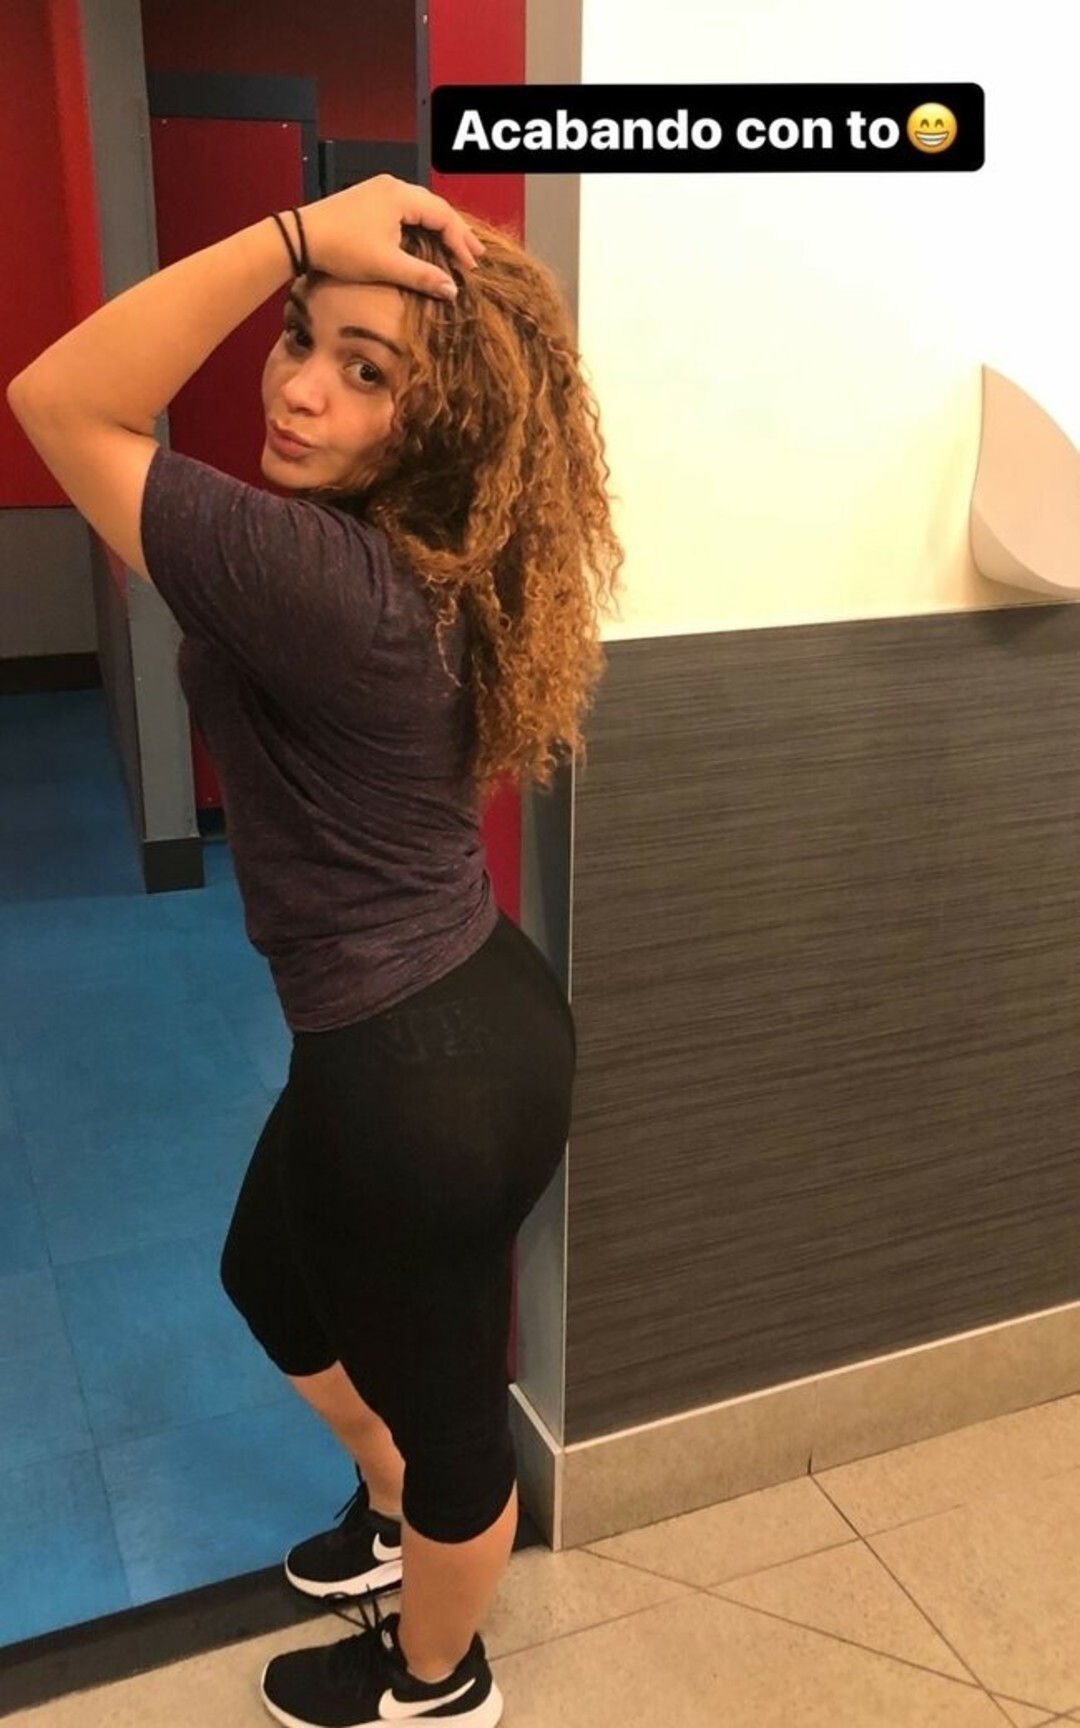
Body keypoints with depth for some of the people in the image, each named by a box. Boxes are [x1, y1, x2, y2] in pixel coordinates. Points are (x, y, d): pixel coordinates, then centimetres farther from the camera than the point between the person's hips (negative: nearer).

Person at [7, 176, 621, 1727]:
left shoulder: (313, 575, -30)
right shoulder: (415, 556, -1)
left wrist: (292, 229, -27)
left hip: (421, 1071, -10)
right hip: (453, 1018, 10)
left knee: (437, 1393, 18)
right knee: (271, 1273, 33)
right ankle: (397, 1512, 60)